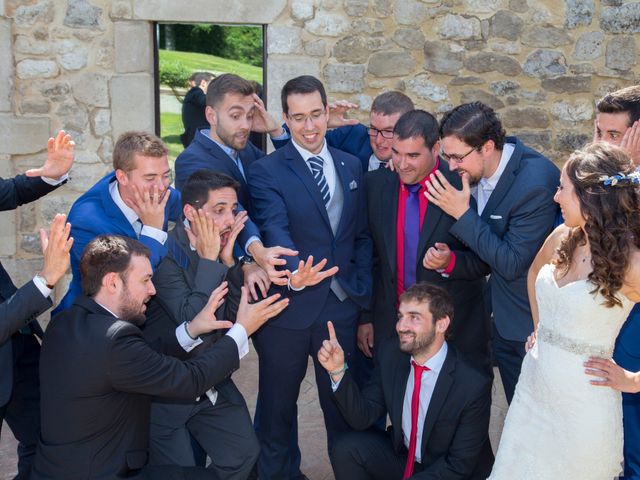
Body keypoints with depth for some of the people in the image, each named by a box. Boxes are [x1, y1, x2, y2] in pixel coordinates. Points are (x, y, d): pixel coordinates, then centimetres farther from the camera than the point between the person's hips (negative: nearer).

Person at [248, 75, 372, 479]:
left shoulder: (351, 166, 7)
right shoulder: (266, 172, -8)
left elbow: (362, 237, 10)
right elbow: (275, 230, -23)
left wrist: (363, 298, 3)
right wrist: (295, 272, -43)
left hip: (341, 308, 4)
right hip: (288, 308, -3)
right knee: (277, 407, 13)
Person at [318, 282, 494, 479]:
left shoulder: (474, 384, -25)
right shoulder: (390, 354, -10)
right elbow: (362, 418, -6)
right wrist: (338, 370, -20)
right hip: (401, 456, 5)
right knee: (346, 449, -17)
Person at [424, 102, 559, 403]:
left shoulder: (535, 184, -31)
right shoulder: (479, 166, -8)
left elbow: (512, 264, -27)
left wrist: (463, 214, -28)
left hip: (531, 318, -7)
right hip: (502, 312, 7)